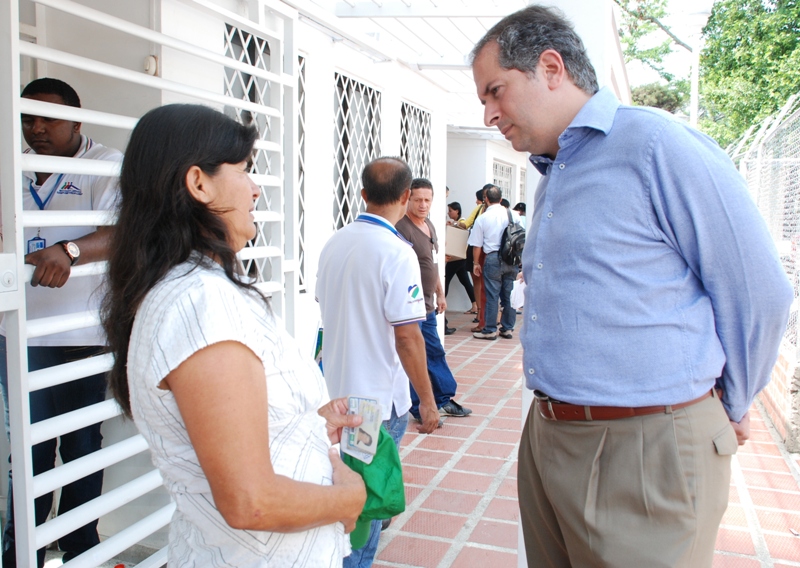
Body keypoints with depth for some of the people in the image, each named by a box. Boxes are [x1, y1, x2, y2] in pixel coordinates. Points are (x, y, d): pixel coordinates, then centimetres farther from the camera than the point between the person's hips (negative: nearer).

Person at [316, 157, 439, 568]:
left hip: (336, 389, 7)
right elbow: (407, 337, -20)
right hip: (379, 396, -7)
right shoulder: (396, 252, -19)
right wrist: (427, 401, -11)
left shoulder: (333, 244, 2)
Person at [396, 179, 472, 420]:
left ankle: (444, 400, 33)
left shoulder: (429, 226, 14)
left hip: (427, 307, 10)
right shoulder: (402, 227, -17)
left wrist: (440, 294, 24)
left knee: (436, 354, 19)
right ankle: (419, 409, 13)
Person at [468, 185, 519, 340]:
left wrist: (476, 263, 11)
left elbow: (477, 245, 0)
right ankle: (508, 328, 16)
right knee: (509, 295, 10)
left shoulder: (482, 218, -3)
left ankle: (490, 330, 7)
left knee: (492, 295, 2)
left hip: (493, 258, -3)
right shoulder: (513, 215, 3)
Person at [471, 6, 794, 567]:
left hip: (645, 450, -8)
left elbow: (759, 293, -9)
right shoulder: (550, 178, 15)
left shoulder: (656, 143, -12)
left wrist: (728, 409, 4)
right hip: (548, 434, 8)